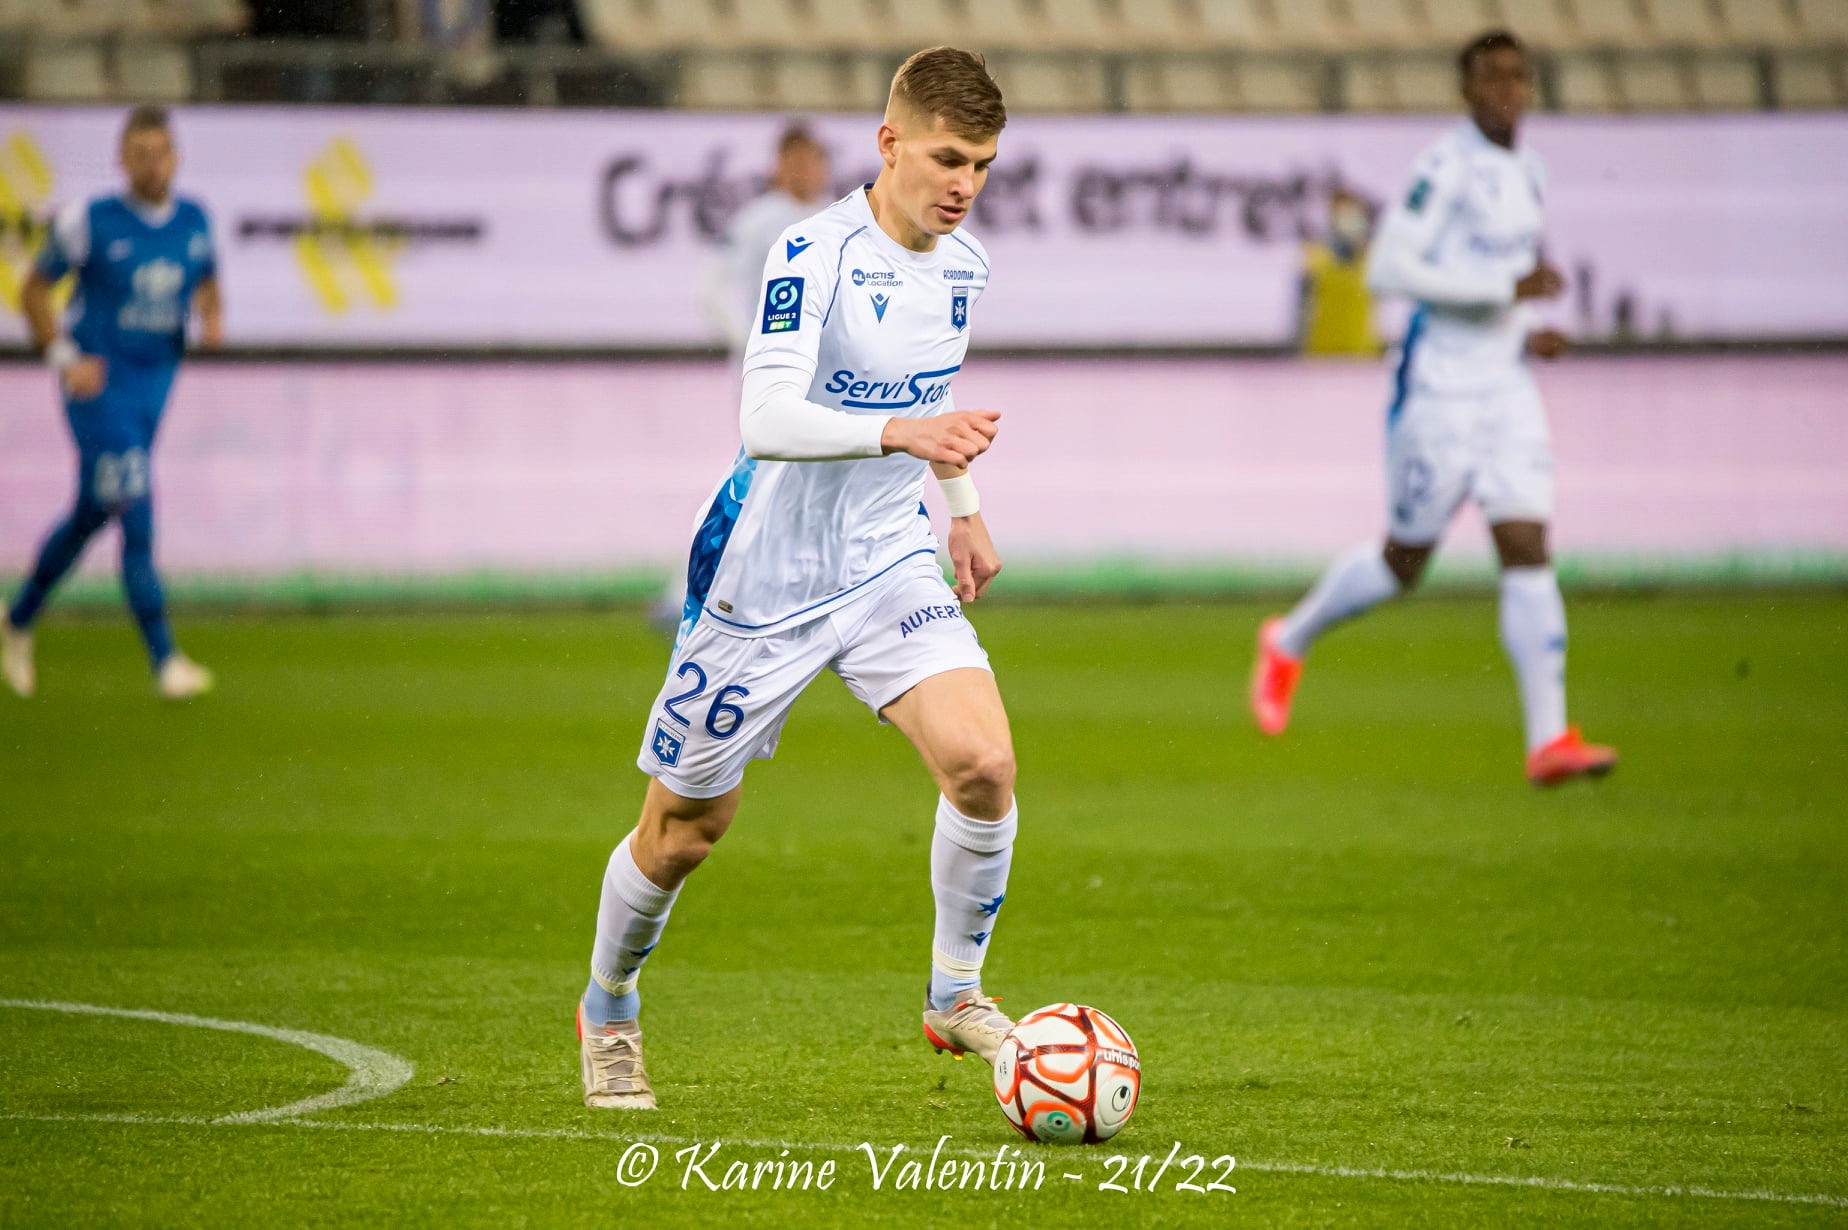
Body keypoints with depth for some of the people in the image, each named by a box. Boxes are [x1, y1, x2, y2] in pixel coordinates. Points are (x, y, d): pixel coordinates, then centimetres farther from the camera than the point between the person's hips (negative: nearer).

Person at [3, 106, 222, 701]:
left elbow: (207, 283, 18)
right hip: (98, 383, -5)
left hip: (156, 380, 5)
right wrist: (64, 358, -11)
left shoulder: (193, 220, 2)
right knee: (136, 516, -14)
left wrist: (212, 317, -5)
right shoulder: (90, 221, -11)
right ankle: (165, 660, -12)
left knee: (92, 514, 14)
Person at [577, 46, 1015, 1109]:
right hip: (766, 578, -5)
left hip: (891, 565, 5)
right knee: (684, 831, 8)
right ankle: (609, 1012, 36)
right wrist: (898, 433, -47)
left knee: (984, 762, -19)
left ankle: (957, 994, 1)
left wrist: (963, 504, 25)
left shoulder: (962, 264, 2)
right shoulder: (816, 254, -21)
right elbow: (766, 420, -34)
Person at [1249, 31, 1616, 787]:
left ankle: (1548, 739, -12)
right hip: (1440, 388, -6)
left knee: (1527, 550, -7)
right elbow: (1388, 270, -21)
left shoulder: (1527, 174, 12)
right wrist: (1506, 289, -22)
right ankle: (1289, 643, 33)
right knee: (1403, 563, 6)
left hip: (1506, 387, 6)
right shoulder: (1446, 168, -14)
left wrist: (1525, 336, 10)